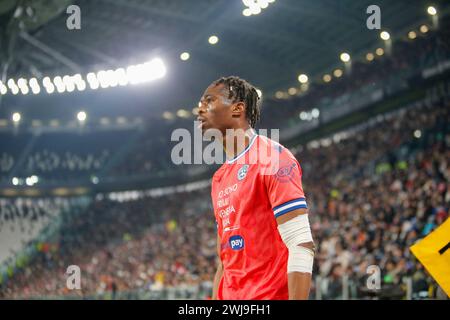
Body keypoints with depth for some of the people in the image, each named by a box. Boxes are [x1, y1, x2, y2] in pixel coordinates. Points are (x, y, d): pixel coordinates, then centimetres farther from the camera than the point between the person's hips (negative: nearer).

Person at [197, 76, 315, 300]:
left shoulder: (272, 158, -9)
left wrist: (296, 298, -23)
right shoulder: (219, 179, 17)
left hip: (270, 294, -8)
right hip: (230, 296, 8)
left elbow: (301, 246, -16)